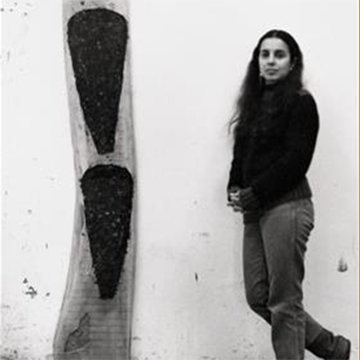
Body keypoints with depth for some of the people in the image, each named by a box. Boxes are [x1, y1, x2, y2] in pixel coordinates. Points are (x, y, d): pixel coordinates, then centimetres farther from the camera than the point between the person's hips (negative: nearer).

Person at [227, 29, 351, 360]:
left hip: (287, 206, -8)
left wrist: (253, 194, -13)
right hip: (255, 210, 8)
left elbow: (295, 160, -13)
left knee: (284, 301, -2)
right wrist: (235, 189, -1)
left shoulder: (300, 101, -4)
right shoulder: (255, 101, 18)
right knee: (258, 297, 9)